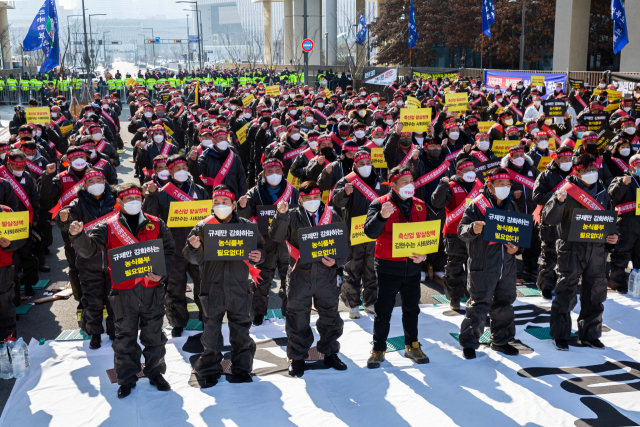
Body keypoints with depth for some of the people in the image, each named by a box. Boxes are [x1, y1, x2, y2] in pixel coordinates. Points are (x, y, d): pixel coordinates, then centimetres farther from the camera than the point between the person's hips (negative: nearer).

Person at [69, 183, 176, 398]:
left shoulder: (156, 225, 6)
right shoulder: (108, 227, 1)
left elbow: (169, 251, 9)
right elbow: (89, 249, -11)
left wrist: (161, 273, -6)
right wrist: (79, 235, -32)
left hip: (152, 290, 1)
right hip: (123, 292, -1)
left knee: (154, 334, 11)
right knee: (125, 336, 8)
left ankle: (155, 372, 29)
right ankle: (127, 378, 23)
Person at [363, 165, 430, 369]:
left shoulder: (420, 206, 7)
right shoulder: (380, 204, -8)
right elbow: (370, 232, -20)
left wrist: (423, 254, -3)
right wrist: (382, 216, -37)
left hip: (413, 266, 4)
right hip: (388, 266, -4)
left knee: (411, 308, 15)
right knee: (383, 310, 4)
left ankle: (412, 347, 30)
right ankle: (379, 350, 16)